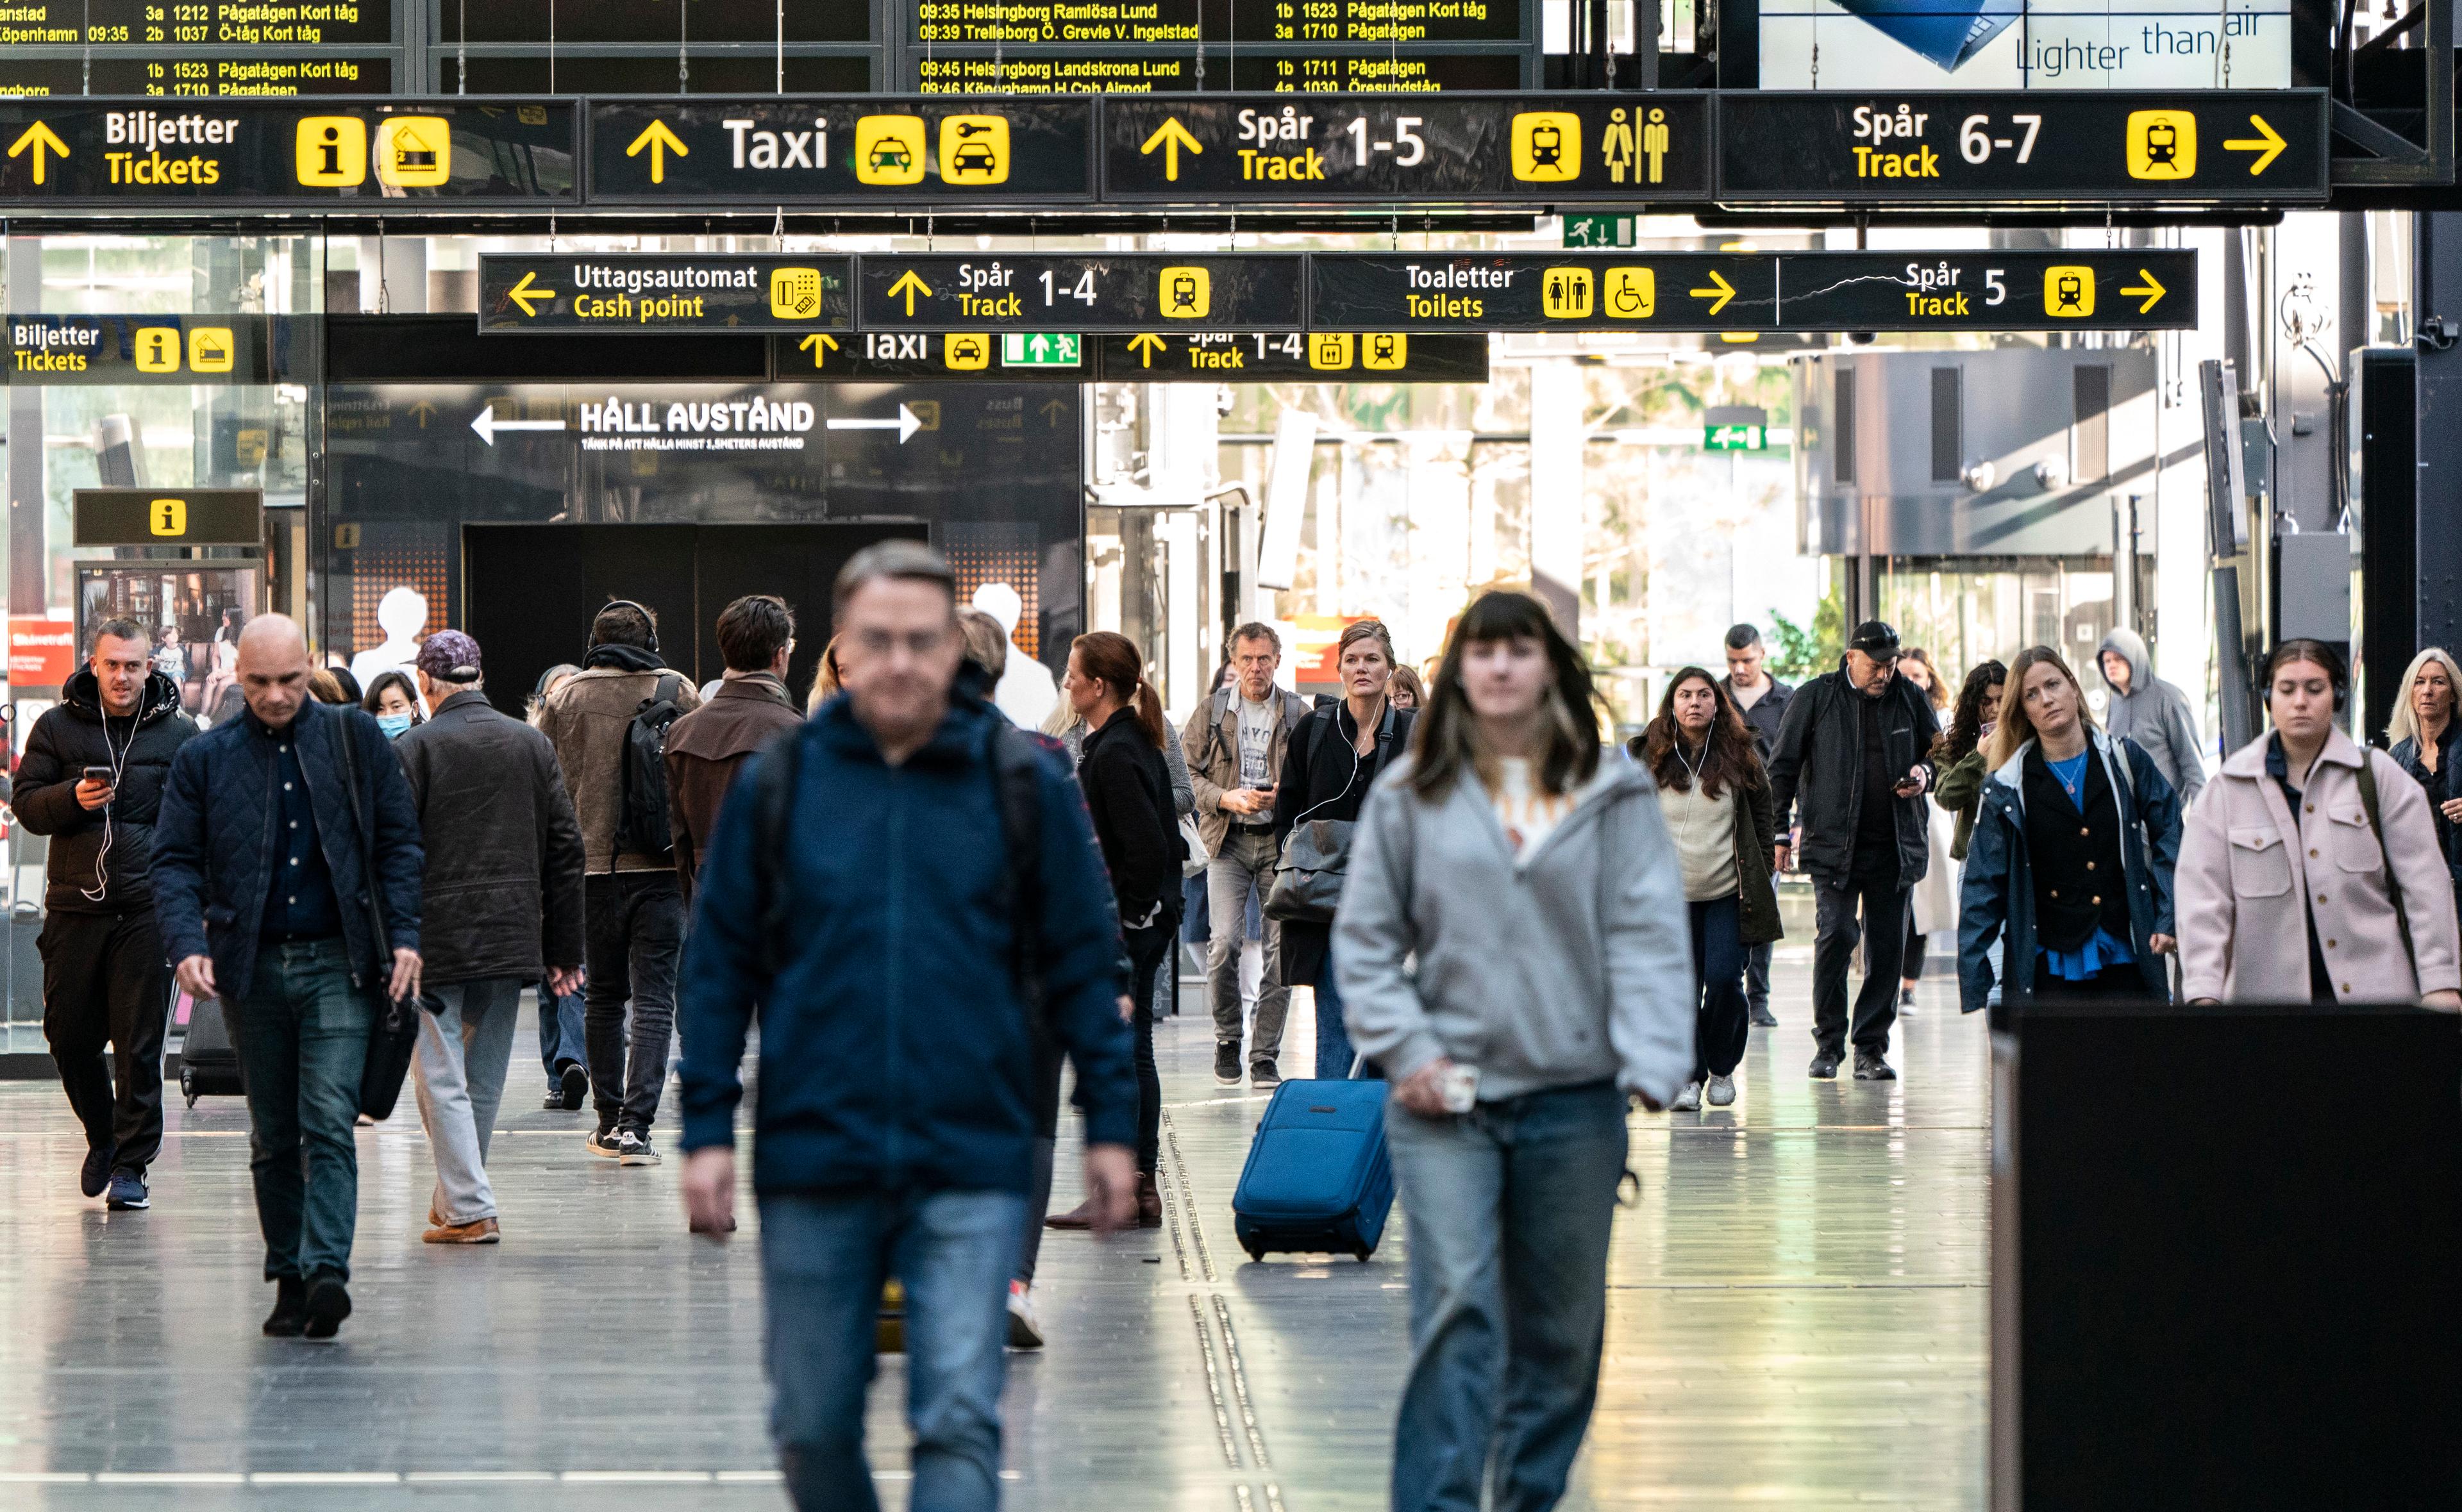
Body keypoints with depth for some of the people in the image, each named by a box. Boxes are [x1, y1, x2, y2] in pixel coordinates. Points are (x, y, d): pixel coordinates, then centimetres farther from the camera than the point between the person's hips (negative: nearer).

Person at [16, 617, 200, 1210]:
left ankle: (131, 1163, 5)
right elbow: (26, 804, 6)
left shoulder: (179, 734, 6)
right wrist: (72, 799, -14)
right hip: (75, 904, 2)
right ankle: (103, 1136, 28)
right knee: (69, 1033, 5)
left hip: (149, 907, -2)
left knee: (140, 1041, -3)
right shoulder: (58, 728, 8)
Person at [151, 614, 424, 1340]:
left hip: (339, 961, -2)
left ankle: (326, 1271, -21)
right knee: (273, 1136, 8)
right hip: (253, 966, 2)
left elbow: (399, 844, 7)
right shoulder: (204, 759, 7)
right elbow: (175, 861, 4)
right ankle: (290, 1280, 14)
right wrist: (187, 943, -12)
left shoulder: (357, 741, 5)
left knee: (329, 1123, -13)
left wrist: (404, 935, -4)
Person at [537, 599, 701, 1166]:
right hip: (660, 867, -2)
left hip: (591, 868, 2)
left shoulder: (563, 698, 2)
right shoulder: (678, 693, -1)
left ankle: (609, 1121, 20)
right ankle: (636, 1125, -11)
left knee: (603, 997, 15)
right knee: (654, 998, -1)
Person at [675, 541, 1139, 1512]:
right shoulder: (778, 784, 3)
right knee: (813, 1430, 10)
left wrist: (1110, 1122, 3)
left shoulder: (1022, 782, 1)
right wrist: (707, 1130, 0)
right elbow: (720, 966, 6)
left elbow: (1083, 962, 6)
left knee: (958, 1423, -9)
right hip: (812, 1162, 2)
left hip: (971, 1166, -2)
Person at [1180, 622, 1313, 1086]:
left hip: (1281, 841, 1)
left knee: (1282, 947, -3)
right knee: (1224, 942, -13)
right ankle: (1227, 1038, 7)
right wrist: (1225, 798, -11)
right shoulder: (1211, 711, 6)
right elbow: (1186, 772, 5)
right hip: (1228, 840, -1)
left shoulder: (1298, 714, 6)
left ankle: (1266, 1052, 7)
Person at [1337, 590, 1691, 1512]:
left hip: (1575, 1101, 2)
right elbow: (1364, 939, 7)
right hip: (1445, 1099, -1)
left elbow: (1648, 937, -3)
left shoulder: (1613, 797, 3)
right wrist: (1406, 1052, -5)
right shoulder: (1409, 796, 3)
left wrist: (1651, 1066, -15)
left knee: (1562, 1322, 10)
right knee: (1457, 1306, -13)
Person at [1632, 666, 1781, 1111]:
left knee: (1724, 981, -8)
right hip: (1672, 892, 1)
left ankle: (1722, 1068, 13)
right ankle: (1689, 1076, 6)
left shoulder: (1739, 756, 4)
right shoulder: (1650, 757, 4)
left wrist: (1760, 878, 5)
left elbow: (1763, 817, 10)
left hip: (1728, 893, -1)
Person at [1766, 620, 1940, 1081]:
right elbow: (1782, 768, 4)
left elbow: (1940, 753, 21)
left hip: (1895, 847, 3)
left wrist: (1924, 774, -3)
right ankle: (1828, 1044, 0)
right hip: (1834, 845, -3)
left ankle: (1872, 1047, 10)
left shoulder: (1910, 699, 8)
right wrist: (1778, 832, -3)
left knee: (1887, 946, 1)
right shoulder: (1815, 698, 1)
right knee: (1834, 935, -13)